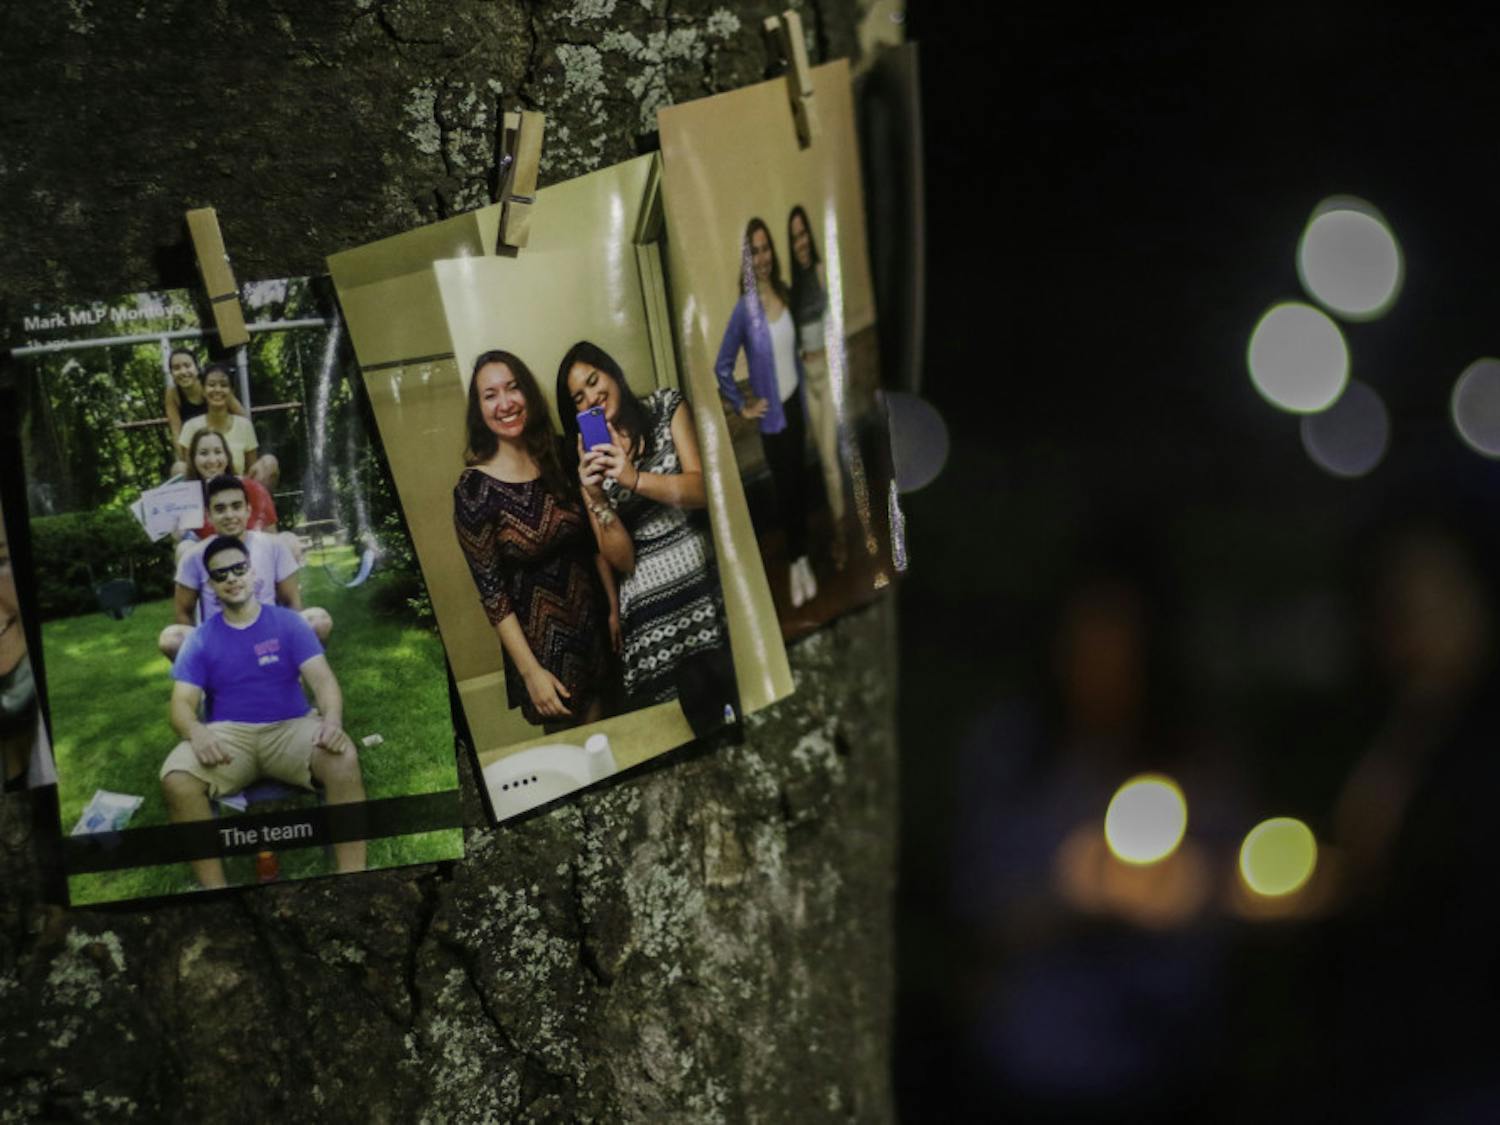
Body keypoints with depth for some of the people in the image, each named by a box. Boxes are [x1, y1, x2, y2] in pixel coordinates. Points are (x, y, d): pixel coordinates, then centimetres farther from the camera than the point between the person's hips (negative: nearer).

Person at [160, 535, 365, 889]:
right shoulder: (201, 639, 9)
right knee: (176, 779, -32)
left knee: (343, 759, -35)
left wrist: (332, 720, -26)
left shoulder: (288, 623, 7)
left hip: (290, 729, -1)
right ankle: (214, 888, -23)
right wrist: (197, 733, -25)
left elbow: (322, 678, -3)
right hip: (229, 736, 1)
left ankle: (352, 877, -29)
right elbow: (182, 703, 1)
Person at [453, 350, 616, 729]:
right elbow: (491, 589, -15)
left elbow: (595, 539, 8)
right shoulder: (473, 488, -16)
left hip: (592, 620, 4)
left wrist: (614, 605, 7)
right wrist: (531, 672, -16)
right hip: (541, 639, -4)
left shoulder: (559, 458, -2)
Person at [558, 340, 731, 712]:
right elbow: (622, 560, 1)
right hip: (649, 610, 0)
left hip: (703, 581, 0)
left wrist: (635, 479, -15)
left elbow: (704, 490, -2)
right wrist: (596, 497, -14)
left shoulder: (666, 406, 9)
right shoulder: (590, 461, 9)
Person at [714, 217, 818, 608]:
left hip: (796, 405, 5)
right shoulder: (744, 309, -15)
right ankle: (794, 564, 19)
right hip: (772, 414, -5)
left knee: (801, 482, 13)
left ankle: (805, 559, 25)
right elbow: (721, 367, -10)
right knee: (784, 487, 5)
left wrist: (807, 410, 13)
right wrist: (742, 407, -7)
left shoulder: (786, 294, 1)